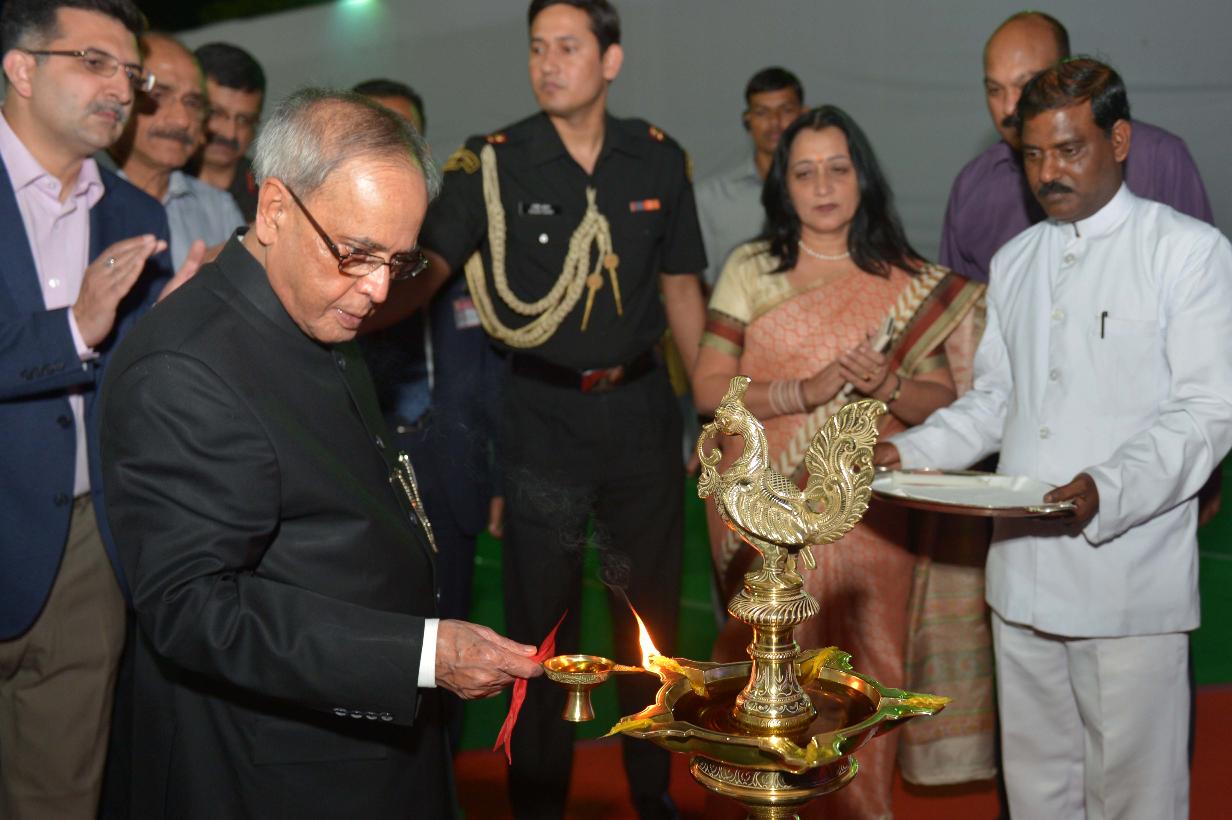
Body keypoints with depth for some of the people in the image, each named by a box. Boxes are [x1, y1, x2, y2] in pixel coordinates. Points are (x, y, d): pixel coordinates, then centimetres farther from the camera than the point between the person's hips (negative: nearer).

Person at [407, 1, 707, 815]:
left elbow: (681, 288, 9)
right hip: (545, 411, -2)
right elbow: (429, 266, -16)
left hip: (640, 404, 3)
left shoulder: (658, 158, 2)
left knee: (653, 610, 13)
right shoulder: (495, 162, -6)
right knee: (543, 617, 6)